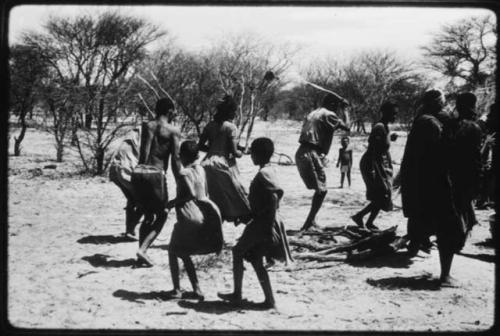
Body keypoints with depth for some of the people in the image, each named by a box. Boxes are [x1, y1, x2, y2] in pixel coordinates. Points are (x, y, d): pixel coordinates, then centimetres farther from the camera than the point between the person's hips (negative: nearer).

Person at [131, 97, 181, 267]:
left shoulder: (146, 125, 13)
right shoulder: (173, 131, 1)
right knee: (162, 215, 11)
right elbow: (175, 159, -4)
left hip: (138, 172, 5)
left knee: (149, 216, 19)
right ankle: (142, 249, -7)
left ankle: (141, 256, 13)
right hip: (156, 174, -5)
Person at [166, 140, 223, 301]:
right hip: (203, 217, 7)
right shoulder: (200, 169, 9)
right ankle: (196, 289, 14)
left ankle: (177, 289, 9)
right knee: (184, 254, 20)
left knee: (173, 251, 14)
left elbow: (191, 195, -21)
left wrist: (172, 203, -10)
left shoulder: (183, 174, -11)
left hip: (188, 218, -6)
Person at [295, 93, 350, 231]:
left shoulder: (312, 114, 23)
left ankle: (311, 221, 22)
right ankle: (308, 224, -6)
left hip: (300, 153, 9)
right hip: (312, 154, -9)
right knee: (321, 190, -2)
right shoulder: (329, 115, -2)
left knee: (319, 190, 19)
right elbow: (347, 128, 1)